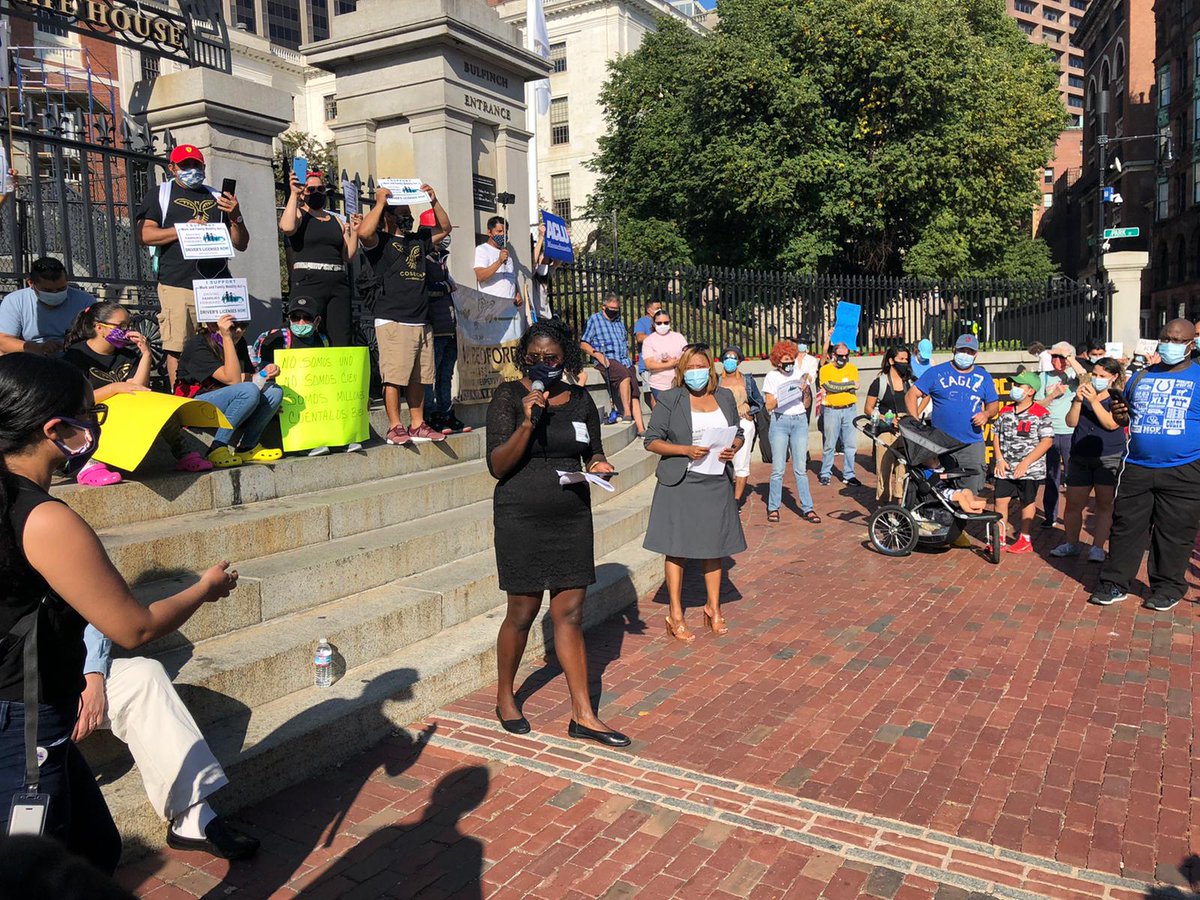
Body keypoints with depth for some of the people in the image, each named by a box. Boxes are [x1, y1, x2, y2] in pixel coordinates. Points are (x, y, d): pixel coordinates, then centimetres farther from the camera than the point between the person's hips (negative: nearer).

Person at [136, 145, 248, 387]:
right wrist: (184, 229, -8)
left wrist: (235, 217, 2)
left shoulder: (217, 197, 24)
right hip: (177, 285, -3)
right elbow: (144, 235, 1)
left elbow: (241, 244, 21)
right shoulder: (160, 195, 15)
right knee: (177, 349, -7)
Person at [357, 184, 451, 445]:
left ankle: (417, 425, 14)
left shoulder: (418, 240, 23)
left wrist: (433, 200, 17)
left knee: (418, 377, 8)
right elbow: (363, 232, -18)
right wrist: (379, 202, -8)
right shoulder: (380, 240, 3)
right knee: (394, 376, -9)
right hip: (392, 321, -7)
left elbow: (444, 228, 29)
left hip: (421, 322, 7)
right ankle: (395, 427, -4)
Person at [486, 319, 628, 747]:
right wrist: (528, 423, -25)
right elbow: (497, 466, -12)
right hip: (522, 519, -4)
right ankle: (504, 699, 29)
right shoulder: (508, 395, -6)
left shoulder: (580, 399, 7)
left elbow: (593, 453, 18)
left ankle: (583, 716, 13)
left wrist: (600, 466, -5)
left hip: (572, 518, 4)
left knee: (571, 615, 6)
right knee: (522, 614, 5)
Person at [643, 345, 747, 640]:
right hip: (680, 483, -4)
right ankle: (675, 616, 11)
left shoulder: (725, 397, 10)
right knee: (677, 548, 1)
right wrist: (686, 450, -19)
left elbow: (739, 434, 17)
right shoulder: (669, 400, -3)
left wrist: (733, 449, -6)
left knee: (714, 545, 12)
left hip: (716, 483, 4)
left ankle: (713, 608, 28)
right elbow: (652, 441, -6)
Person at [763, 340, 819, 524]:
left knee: (801, 468, 2)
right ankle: (773, 508, 9)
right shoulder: (771, 377, 2)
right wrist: (783, 395, -17)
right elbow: (769, 406, -3)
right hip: (779, 421, -2)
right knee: (778, 469, -2)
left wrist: (806, 390, -8)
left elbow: (807, 405, 10)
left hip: (800, 421, 2)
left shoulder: (801, 375, 9)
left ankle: (807, 508, 6)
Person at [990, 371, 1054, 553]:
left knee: (1026, 502, 9)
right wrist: (999, 459, -2)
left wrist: (1026, 462, -19)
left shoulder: (1041, 414, -9)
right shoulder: (1006, 411, 7)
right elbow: (996, 435, 11)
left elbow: (1047, 441, -14)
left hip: (1029, 470, -4)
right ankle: (1000, 538, 13)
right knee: (1000, 500, 3)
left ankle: (1025, 540, 21)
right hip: (1005, 468, 4)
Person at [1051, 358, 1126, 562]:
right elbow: (1071, 422, 0)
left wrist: (1094, 401, -22)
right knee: (1073, 504, 5)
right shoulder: (1083, 394, 10)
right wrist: (1078, 401, -15)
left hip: (1109, 459, -3)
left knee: (1105, 505, 0)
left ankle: (1097, 547, 7)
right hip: (1080, 458, 4)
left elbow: (1112, 424, -15)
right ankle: (1071, 544, 18)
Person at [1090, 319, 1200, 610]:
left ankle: (1167, 587, 21)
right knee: (1126, 526, 6)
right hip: (1137, 469, 3)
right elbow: (1126, 418, 22)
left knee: (1174, 532, 6)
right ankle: (1115, 583, 14)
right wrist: (1119, 415, -1)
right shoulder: (1141, 377, 13)